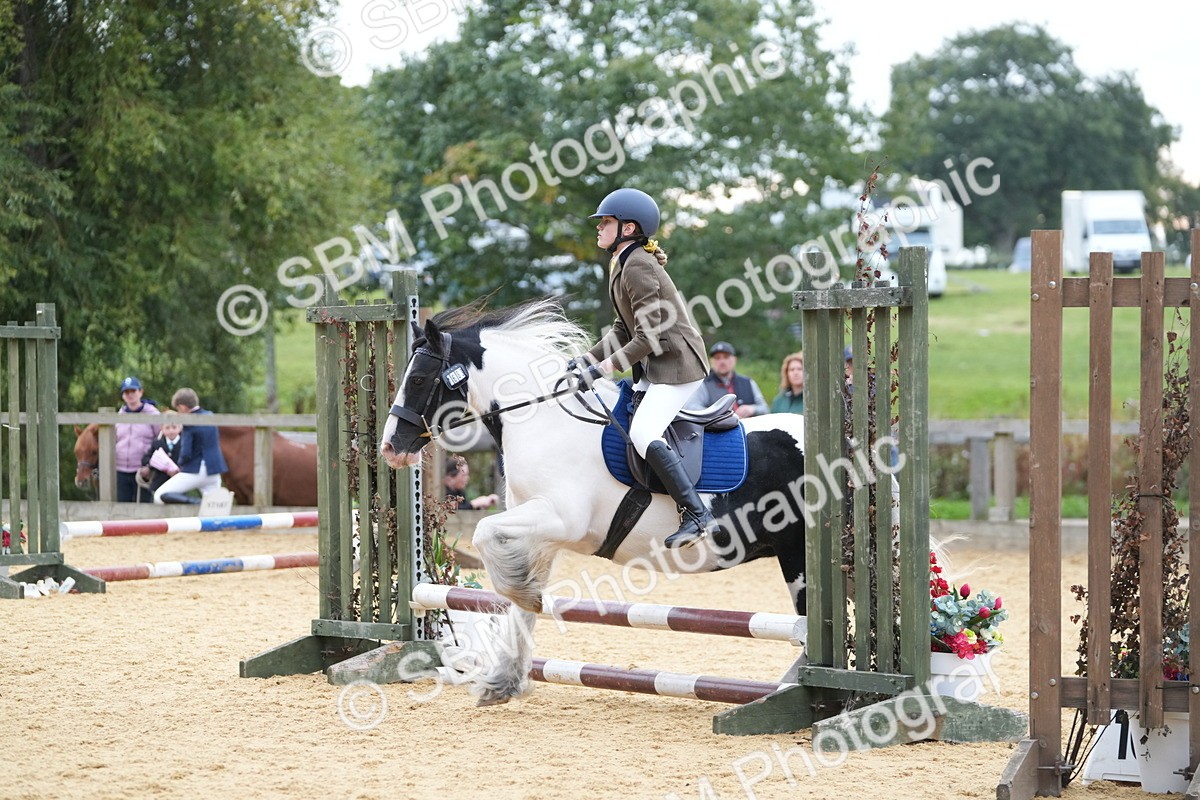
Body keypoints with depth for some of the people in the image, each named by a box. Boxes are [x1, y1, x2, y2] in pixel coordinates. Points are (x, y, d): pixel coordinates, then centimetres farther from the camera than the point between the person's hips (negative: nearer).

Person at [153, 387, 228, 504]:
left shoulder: (189, 424, -14)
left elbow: (186, 454, -17)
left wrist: (179, 465, 3)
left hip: (195, 472, -7)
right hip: (214, 471, 7)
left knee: (159, 496, -4)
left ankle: (193, 503, -22)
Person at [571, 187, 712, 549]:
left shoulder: (638, 267, -17)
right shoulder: (622, 265, 14)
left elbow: (648, 337, -22)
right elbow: (623, 329, 16)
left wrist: (603, 368, -22)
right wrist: (588, 358, 6)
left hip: (677, 363, -11)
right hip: (652, 368, 11)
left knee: (643, 434, -24)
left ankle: (696, 514, -23)